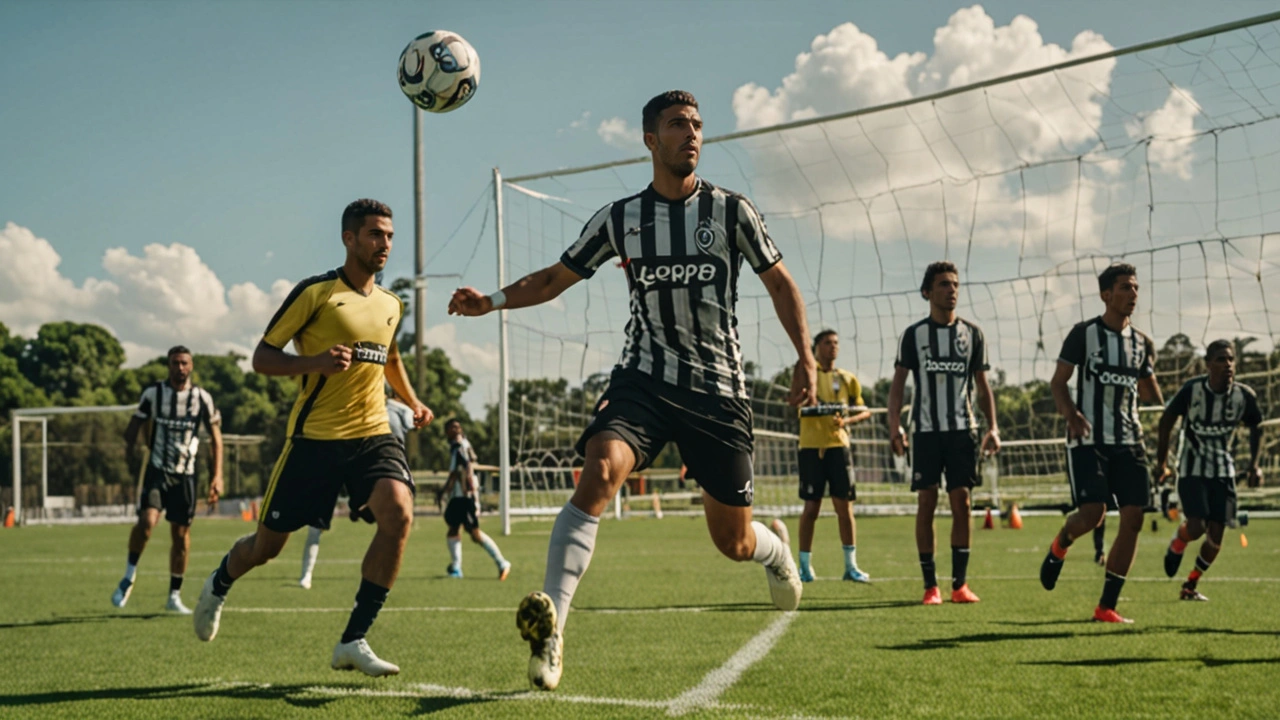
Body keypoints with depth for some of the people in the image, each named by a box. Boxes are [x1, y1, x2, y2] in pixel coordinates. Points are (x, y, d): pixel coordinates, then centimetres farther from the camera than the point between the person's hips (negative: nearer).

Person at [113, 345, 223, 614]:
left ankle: (175, 596, 16)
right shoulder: (153, 393, 0)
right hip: (156, 470, -1)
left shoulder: (202, 398, 1)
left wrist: (217, 476, -1)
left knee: (181, 533, 4)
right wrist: (129, 453, -4)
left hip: (185, 474, 1)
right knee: (146, 521, -22)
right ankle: (129, 577, -1)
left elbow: (216, 438, 6)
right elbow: (134, 426, 9)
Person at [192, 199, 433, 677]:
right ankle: (219, 585, 45)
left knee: (399, 514, -24)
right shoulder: (314, 293, -7)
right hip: (315, 436, -4)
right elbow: (262, 358, -7)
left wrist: (412, 402, 18)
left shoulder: (391, 305, 12)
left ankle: (353, 641, -18)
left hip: (373, 432, 4)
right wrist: (316, 361, -23)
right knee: (268, 544, 7)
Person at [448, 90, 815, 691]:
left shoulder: (730, 210, 2)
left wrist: (805, 355, -2)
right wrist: (494, 300, -5)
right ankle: (551, 625, -34)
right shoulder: (619, 219, 4)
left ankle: (776, 548, 46)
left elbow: (780, 284, 9)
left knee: (732, 541, 5)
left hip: (719, 388, 0)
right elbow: (556, 277, 11)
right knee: (600, 471, -30)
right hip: (644, 378, 0)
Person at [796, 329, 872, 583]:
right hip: (811, 446, -2)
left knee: (844, 506, 0)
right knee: (811, 507, -2)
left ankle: (851, 566, 8)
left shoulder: (847, 379, 11)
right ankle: (805, 566, 7)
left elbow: (864, 411, 12)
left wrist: (846, 421, -7)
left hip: (838, 445, 2)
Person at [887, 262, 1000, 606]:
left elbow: (982, 385, 11)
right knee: (926, 503, -3)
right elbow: (898, 383, 4)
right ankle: (930, 586, 1)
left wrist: (993, 427, 1)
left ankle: (960, 583, 3)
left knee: (962, 503, -4)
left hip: (962, 429, 1)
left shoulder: (972, 334, 8)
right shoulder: (914, 334, 4)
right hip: (925, 429, -1)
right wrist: (894, 426, -7)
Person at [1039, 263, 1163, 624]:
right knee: (1092, 514, -18)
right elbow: (1057, 383, -3)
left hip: (1129, 442, 5)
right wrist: (1072, 415, -21)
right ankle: (1059, 546, 20)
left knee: (1133, 519, -5)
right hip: (1088, 441, -5)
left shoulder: (1142, 343, 12)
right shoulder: (1084, 333, -2)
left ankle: (1106, 607, 4)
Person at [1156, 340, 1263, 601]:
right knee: (1196, 528, -16)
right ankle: (1177, 544, 22)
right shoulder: (1192, 389, -18)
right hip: (1192, 469, -3)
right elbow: (1167, 420, -4)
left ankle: (1190, 585, 19)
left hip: (1224, 471, 3)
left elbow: (1256, 428, 8)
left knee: (1216, 535, -1)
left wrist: (1254, 465, 1)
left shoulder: (1244, 396, -11)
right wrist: (1161, 462, -2)